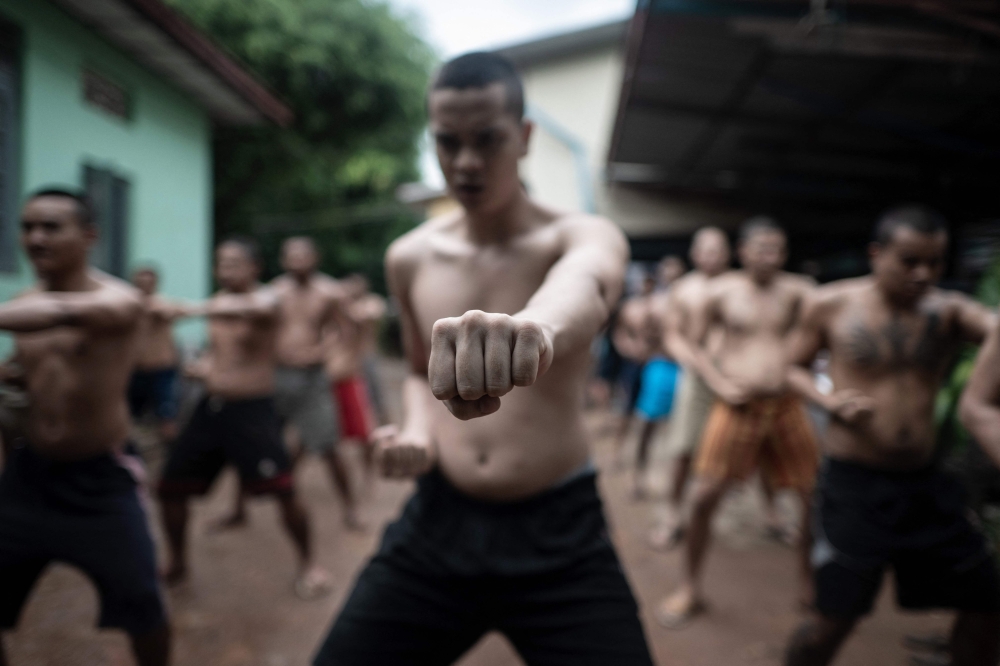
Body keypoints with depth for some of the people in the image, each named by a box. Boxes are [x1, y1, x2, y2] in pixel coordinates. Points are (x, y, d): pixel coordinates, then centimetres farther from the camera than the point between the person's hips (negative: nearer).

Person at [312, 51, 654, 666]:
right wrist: (417, 431, -4)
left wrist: (539, 323, -61)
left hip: (559, 531, -2)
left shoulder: (584, 235, -9)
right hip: (437, 522, 3)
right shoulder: (409, 258, 3)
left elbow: (587, 284, -36)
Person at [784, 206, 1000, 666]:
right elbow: (793, 368, 5)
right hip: (853, 480, -4)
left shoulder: (948, 311, -1)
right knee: (835, 619, -1)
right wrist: (827, 399, -14)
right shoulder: (831, 305, -5)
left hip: (926, 481, 4)